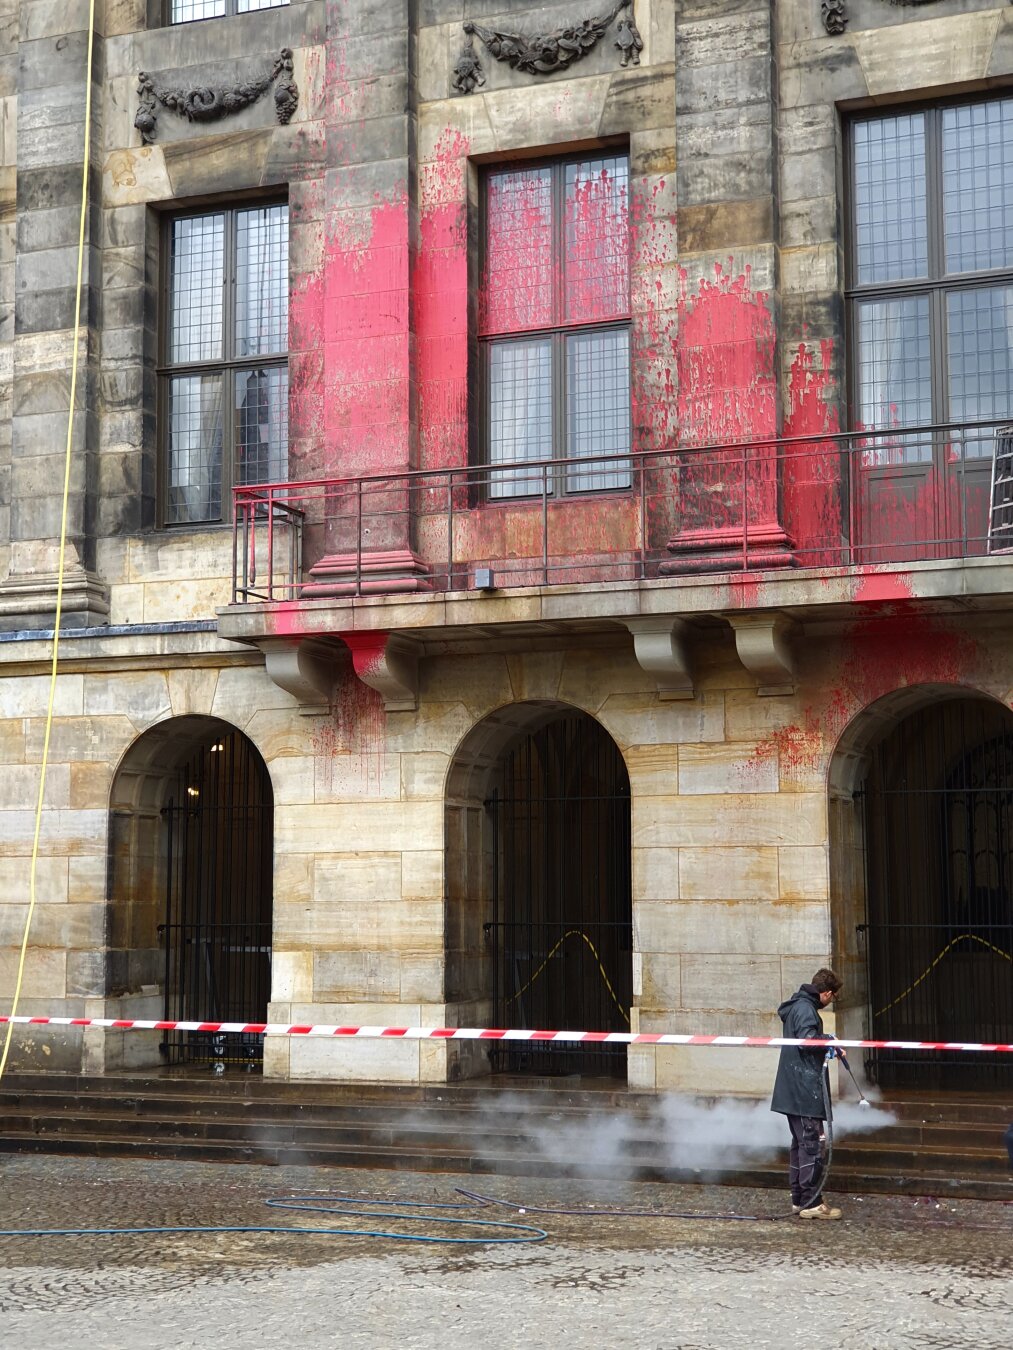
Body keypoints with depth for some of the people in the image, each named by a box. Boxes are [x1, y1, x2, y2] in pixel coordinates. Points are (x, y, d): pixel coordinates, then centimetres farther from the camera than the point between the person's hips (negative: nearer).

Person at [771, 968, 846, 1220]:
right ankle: (811, 1203, -5)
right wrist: (831, 1042, -14)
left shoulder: (799, 1006, 17)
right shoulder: (805, 1009, -14)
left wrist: (827, 1044, 21)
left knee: (801, 1143, 14)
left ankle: (799, 1199, 19)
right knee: (812, 1145, -7)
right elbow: (808, 1040, -26)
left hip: (793, 1092, 11)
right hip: (805, 1091, -11)